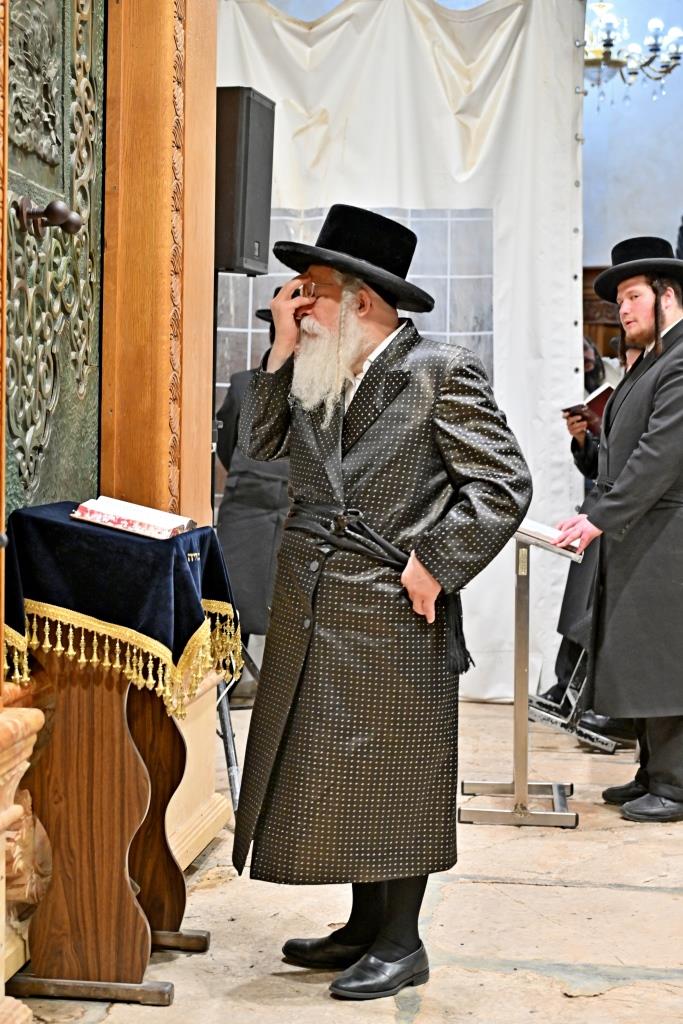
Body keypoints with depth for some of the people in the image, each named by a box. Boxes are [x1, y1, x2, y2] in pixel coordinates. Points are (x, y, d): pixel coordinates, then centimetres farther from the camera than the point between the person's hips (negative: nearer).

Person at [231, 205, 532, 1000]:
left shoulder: (442, 372, -9)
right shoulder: (314, 371, 11)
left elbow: (504, 485, -9)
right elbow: (260, 444, 11)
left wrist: (435, 564, -12)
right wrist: (281, 350, 3)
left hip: (393, 615, -7)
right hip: (312, 610, 7)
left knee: (393, 774, 3)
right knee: (330, 768, 13)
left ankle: (400, 943, 16)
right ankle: (364, 927, 27)